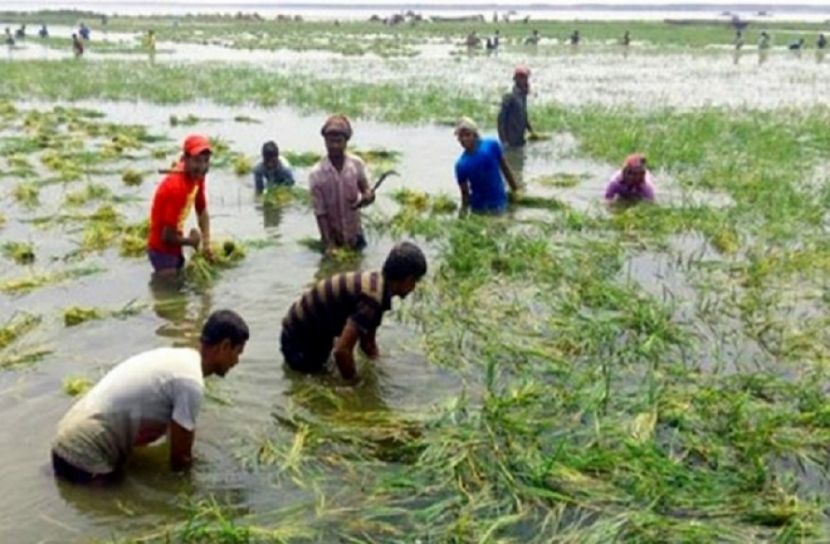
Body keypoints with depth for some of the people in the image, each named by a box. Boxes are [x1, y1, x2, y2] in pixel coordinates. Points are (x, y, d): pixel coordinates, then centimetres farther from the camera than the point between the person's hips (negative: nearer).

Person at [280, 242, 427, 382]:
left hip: (317, 332, 10)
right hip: (300, 337, -10)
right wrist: (355, 385, -25)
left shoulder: (377, 283, -5)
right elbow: (342, 351, -38)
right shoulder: (372, 298, -34)